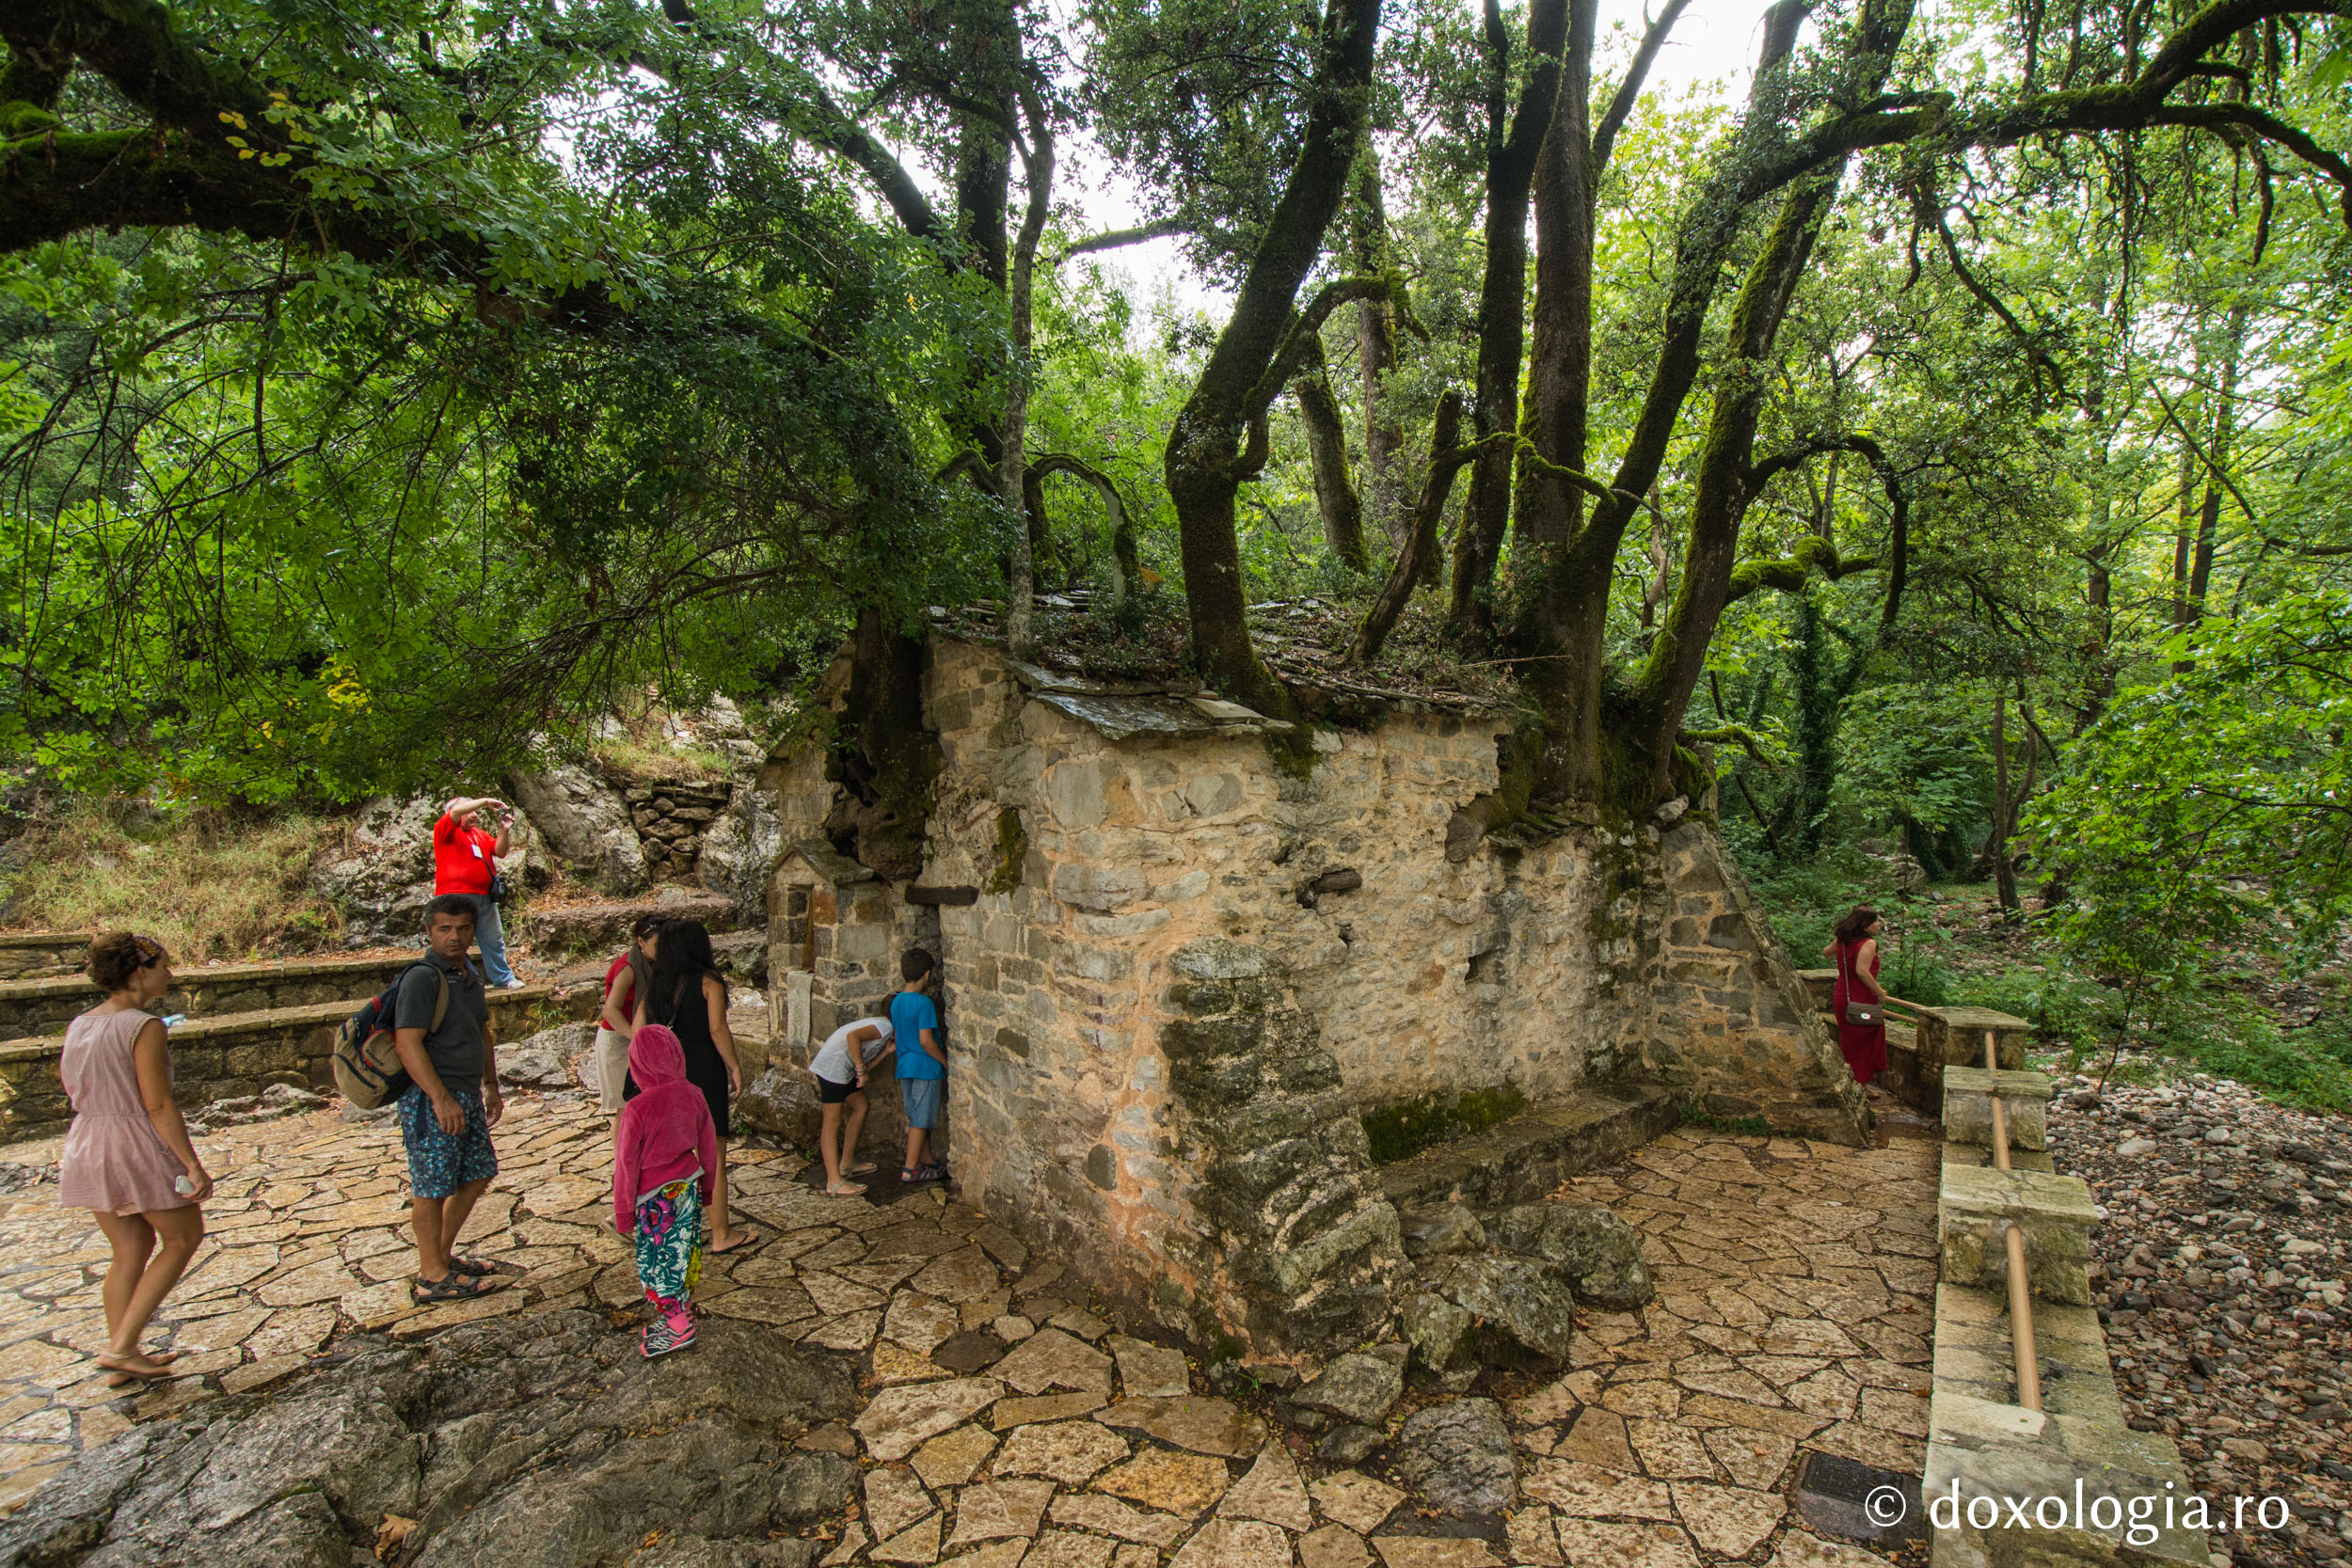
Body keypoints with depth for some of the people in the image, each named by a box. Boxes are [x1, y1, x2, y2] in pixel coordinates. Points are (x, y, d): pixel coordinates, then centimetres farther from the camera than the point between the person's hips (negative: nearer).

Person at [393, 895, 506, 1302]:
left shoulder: (470, 975, 13)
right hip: (431, 1097, -9)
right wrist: (441, 1099, -25)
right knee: (432, 1187, 0)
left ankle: (443, 1254, 31)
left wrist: (491, 1087, 23)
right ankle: (433, 1278, 12)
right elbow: (408, 1043, -23)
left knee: (478, 1173, 16)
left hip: (468, 1095, 9)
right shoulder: (422, 978, -16)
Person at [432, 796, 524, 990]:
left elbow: (500, 851, 11)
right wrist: (486, 801, -14)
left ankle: (503, 979, 19)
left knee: (494, 941, 12)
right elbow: (456, 811, -17)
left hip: (485, 897, 7)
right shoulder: (444, 830, 2)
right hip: (456, 896, -7)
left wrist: (504, 830, -4)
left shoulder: (480, 834, 21)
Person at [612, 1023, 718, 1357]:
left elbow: (626, 1165, -14)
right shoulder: (693, 1095, -7)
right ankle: (684, 1308, 36)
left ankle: (677, 1326, 17)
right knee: (685, 1251, 20)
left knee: (657, 1261, 9)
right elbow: (708, 1145, 5)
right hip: (689, 1186, 6)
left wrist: (623, 1211, -1)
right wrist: (706, 1185, 20)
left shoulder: (637, 1109, -23)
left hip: (655, 1198, -5)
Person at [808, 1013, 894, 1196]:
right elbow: (852, 1036, -25)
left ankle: (846, 1164, 24)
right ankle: (834, 1182, -11)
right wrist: (861, 1070, -20)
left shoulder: (885, 1038, 22)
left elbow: (866, 1066, 12)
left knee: (861, 1107, 18)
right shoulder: (885, 1027, -9)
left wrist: (887, 1051, 6)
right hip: (833, 1064, -11)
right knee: (832, 1122, -10)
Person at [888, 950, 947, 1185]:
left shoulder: (896, 1001, 5)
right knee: (921, 1120, 1)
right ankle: (910, 1169, 4)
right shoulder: (924, 1003, -19)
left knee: (917, 1118, 15)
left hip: (905, 1067, 8)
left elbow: (896, 1034, 13)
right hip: (926, 1068, -8)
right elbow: (926, 1040, -22)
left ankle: (927, 1161, 25)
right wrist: (946, 1061, -10)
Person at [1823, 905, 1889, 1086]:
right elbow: (1862, 971, -28)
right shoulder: (1868, 943, -18)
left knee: (1848, 1040, 19)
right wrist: (1880, 992, -18)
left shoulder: (1841, 940, 5)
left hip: (1841, 998, 7)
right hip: (1862, 1001, -7)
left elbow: (1826, 952, 24)